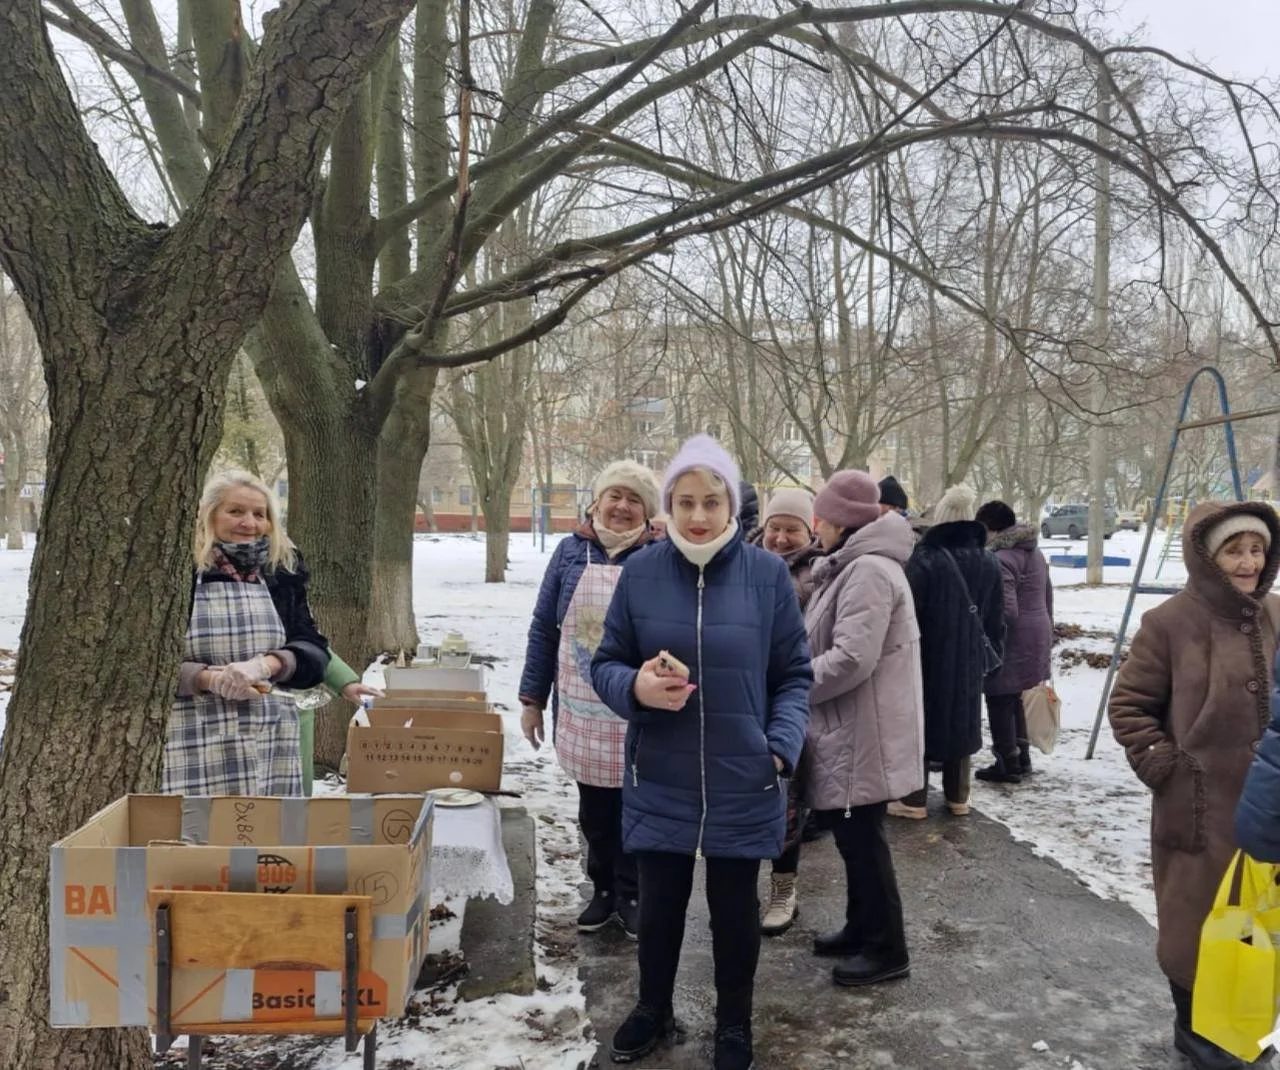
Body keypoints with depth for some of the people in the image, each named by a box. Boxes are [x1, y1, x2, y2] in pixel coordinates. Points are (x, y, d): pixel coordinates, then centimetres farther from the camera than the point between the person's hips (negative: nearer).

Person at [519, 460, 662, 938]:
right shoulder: (571, 552, 1)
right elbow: (544, 628, 5)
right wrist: (532, 698, 4)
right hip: (582, 711, 2)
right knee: (593, 810, 14)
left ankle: (630, 896, 27)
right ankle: (603, 890, 32)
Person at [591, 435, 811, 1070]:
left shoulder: (767, 573, -7)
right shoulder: (641, 572, -5)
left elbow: (794, 676, 0)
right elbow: (605, 664, 2)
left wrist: (782, 748, -12)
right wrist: (635, 686, -20)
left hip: (743, 783, -1)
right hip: (660, 781, 1)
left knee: (735, 907, 15)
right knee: (659, 903, 16)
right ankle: (653, 1010, 41)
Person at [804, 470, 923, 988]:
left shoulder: (869, 570, -21)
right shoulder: (856, 566, 14)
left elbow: (851, 659, -27)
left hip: (865, 733, -10)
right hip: (850, 730, 10)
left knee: (862, 839, 1)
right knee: (853, 835, 19)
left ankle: (886, 949, 14)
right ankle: (861, 929, 33)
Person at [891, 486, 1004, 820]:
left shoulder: (924, 560, -17)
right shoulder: (988, 562, 3)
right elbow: (996, 619, 10)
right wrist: (991, 654, 19)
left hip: (928, 658, -5)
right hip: (968, 659, 5)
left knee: (920, 723, 5)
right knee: (961, 722, 16)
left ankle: (914, 800, 8)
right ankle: (958, 797, 23)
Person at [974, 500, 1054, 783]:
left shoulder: (1001, 559, -20)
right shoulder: (1034, 552, 11)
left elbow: (1006, 611, -25)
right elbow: (1048, 596, 18)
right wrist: (1046, 630, 27)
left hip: (1012, 642, -9)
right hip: (1037, 636, 9)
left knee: (1000, 702, 2)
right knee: (1013, 699, 20)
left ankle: (1008, 765, 9)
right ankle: (1021, 757, 29)